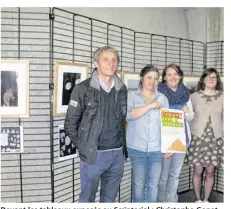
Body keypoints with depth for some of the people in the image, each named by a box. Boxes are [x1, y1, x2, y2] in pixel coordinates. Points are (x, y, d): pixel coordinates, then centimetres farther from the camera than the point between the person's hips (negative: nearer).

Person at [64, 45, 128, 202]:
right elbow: (70, 123, -4)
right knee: (87, 198, 10)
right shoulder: (83, 89, -7)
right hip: (94, 154, -4)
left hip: (117, 153, 4)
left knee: (110, 198, 17)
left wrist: (123, 145, 9)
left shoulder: (122, 89, 7)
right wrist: (83, 148, -5)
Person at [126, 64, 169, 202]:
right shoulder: (131, 95, 2)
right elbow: (128, 114, -16)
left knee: (154, 183, 11)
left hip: (157, 149, 2)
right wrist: (150, 106, -16)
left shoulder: (163, 98, 8)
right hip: (137, 148, -2)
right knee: (138, 183, 10)